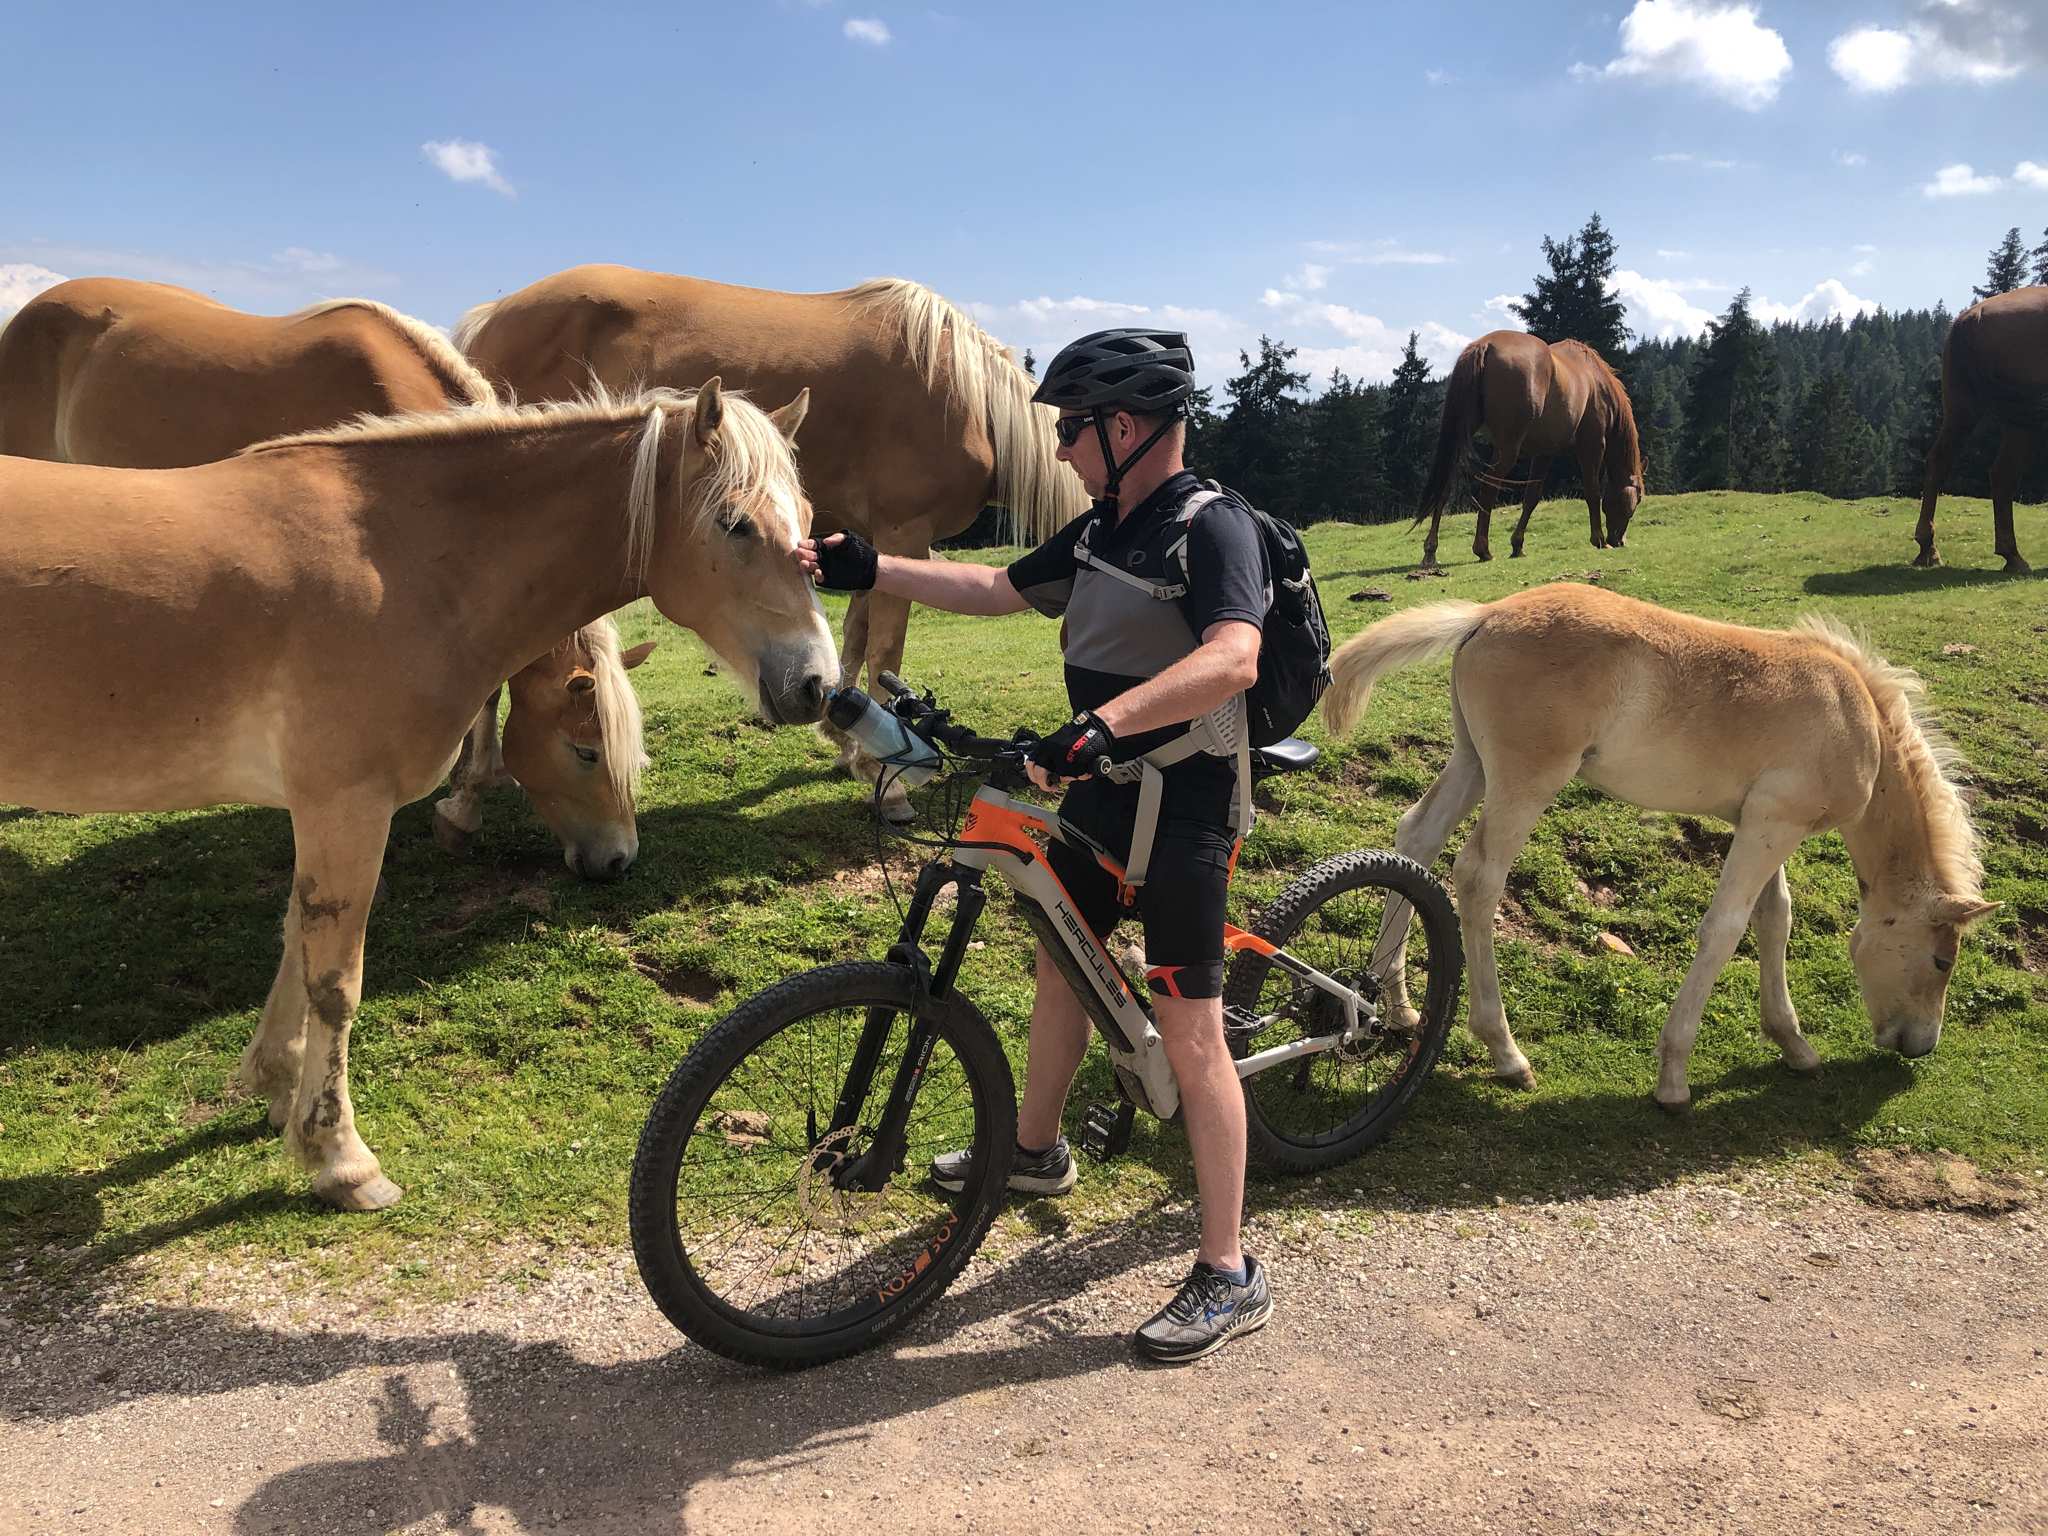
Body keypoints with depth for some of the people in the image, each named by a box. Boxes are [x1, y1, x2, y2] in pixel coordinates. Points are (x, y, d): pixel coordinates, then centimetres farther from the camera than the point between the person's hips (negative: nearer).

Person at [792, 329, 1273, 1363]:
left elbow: (1232, 658, -35)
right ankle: (1036, 1151, 45)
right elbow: (1000, 589, 18)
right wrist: (868, 570, 11)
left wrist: (1105, 720, -48)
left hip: (1181, 811, -9)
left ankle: (1228, 1275, 6)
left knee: (1188, 1032, -6)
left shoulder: (1212, 529, -19)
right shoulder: (1100, 530, 9)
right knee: (1061, 961, 22)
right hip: (1097, 788, 9)